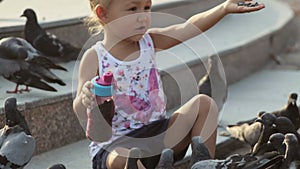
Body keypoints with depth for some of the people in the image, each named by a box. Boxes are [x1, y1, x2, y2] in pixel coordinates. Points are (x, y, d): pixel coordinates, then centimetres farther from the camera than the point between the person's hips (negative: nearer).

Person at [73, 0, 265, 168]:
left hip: (157, 135, 5)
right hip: (115, 146, -5)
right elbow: (82, 116, -16)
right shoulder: (95, 58, -11)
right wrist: (85, 99, -40)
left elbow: (189, 27, -11)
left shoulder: (148, 41, 3)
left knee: (204, 104, -7)